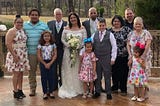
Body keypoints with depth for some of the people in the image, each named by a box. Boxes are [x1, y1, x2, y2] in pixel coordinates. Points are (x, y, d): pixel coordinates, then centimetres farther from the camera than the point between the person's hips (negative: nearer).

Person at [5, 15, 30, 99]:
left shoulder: (22, 31, 11)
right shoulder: (11, 31, -11)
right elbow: (8, 44, -17)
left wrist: (25, 54, 11)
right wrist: (14, 55, -20)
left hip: (23, 55, 7)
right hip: (15, 55, -7)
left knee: (21, 73, 10)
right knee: (16, 73, -3)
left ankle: (20, 90, 19)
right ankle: (15, 92, 5)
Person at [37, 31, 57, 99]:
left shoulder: (53, 44, 1)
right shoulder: (40, 45, -1)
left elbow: (55, 55, -2)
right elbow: (39, 56, -4)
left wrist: (50, 63, -10)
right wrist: (45, 64, -8)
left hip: (51, 63, 1)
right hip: (43, 63, 0)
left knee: (51, 77, 3)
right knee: (44, 78, 2)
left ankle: (51, 92, 13)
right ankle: (45, 92, 10)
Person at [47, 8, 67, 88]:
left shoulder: (67, 24, 0)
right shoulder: (50, 23, 7)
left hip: (62, 49, -2)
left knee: (62, 68, 5)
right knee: (53, 68, 8)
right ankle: (54, 87, 19)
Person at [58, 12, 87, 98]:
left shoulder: (82, 29, 3)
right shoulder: (66, 29, 6)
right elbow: (62, 39, 4)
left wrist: (78, 46, -16)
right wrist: (68, 45, -12)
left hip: (79, 51, -1)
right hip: (68, 51, 1)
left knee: (78, 69, 3)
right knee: (68, 69, 1)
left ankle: (78, 88, 14)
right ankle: (69, 89, 9)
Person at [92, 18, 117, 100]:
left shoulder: (110, 35, -3)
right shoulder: (94, 35, 4)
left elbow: (114, 47, -2)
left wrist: (113, 58, -6)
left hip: (106, 58, -2)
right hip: (96, 58, 3)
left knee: (107, 76, 5)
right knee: (97, 76, 11)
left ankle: (108, 93, 15)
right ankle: (97, 92, 23)